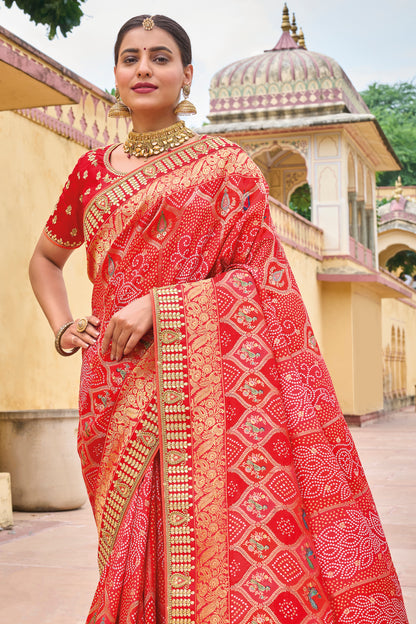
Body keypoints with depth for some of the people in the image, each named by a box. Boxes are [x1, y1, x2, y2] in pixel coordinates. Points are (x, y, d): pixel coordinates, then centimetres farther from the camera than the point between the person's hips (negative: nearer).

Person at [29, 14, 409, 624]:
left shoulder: (226, 164, 4)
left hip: (201, 383, -3)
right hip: (119, 387, 3)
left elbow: (259, 276, -3)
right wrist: (63, 328, 12)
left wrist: (157, 305, -14)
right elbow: (45, 258, 29)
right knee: (135, 556, 2)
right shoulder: (94, 171, 15)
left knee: (207, 539, -9)